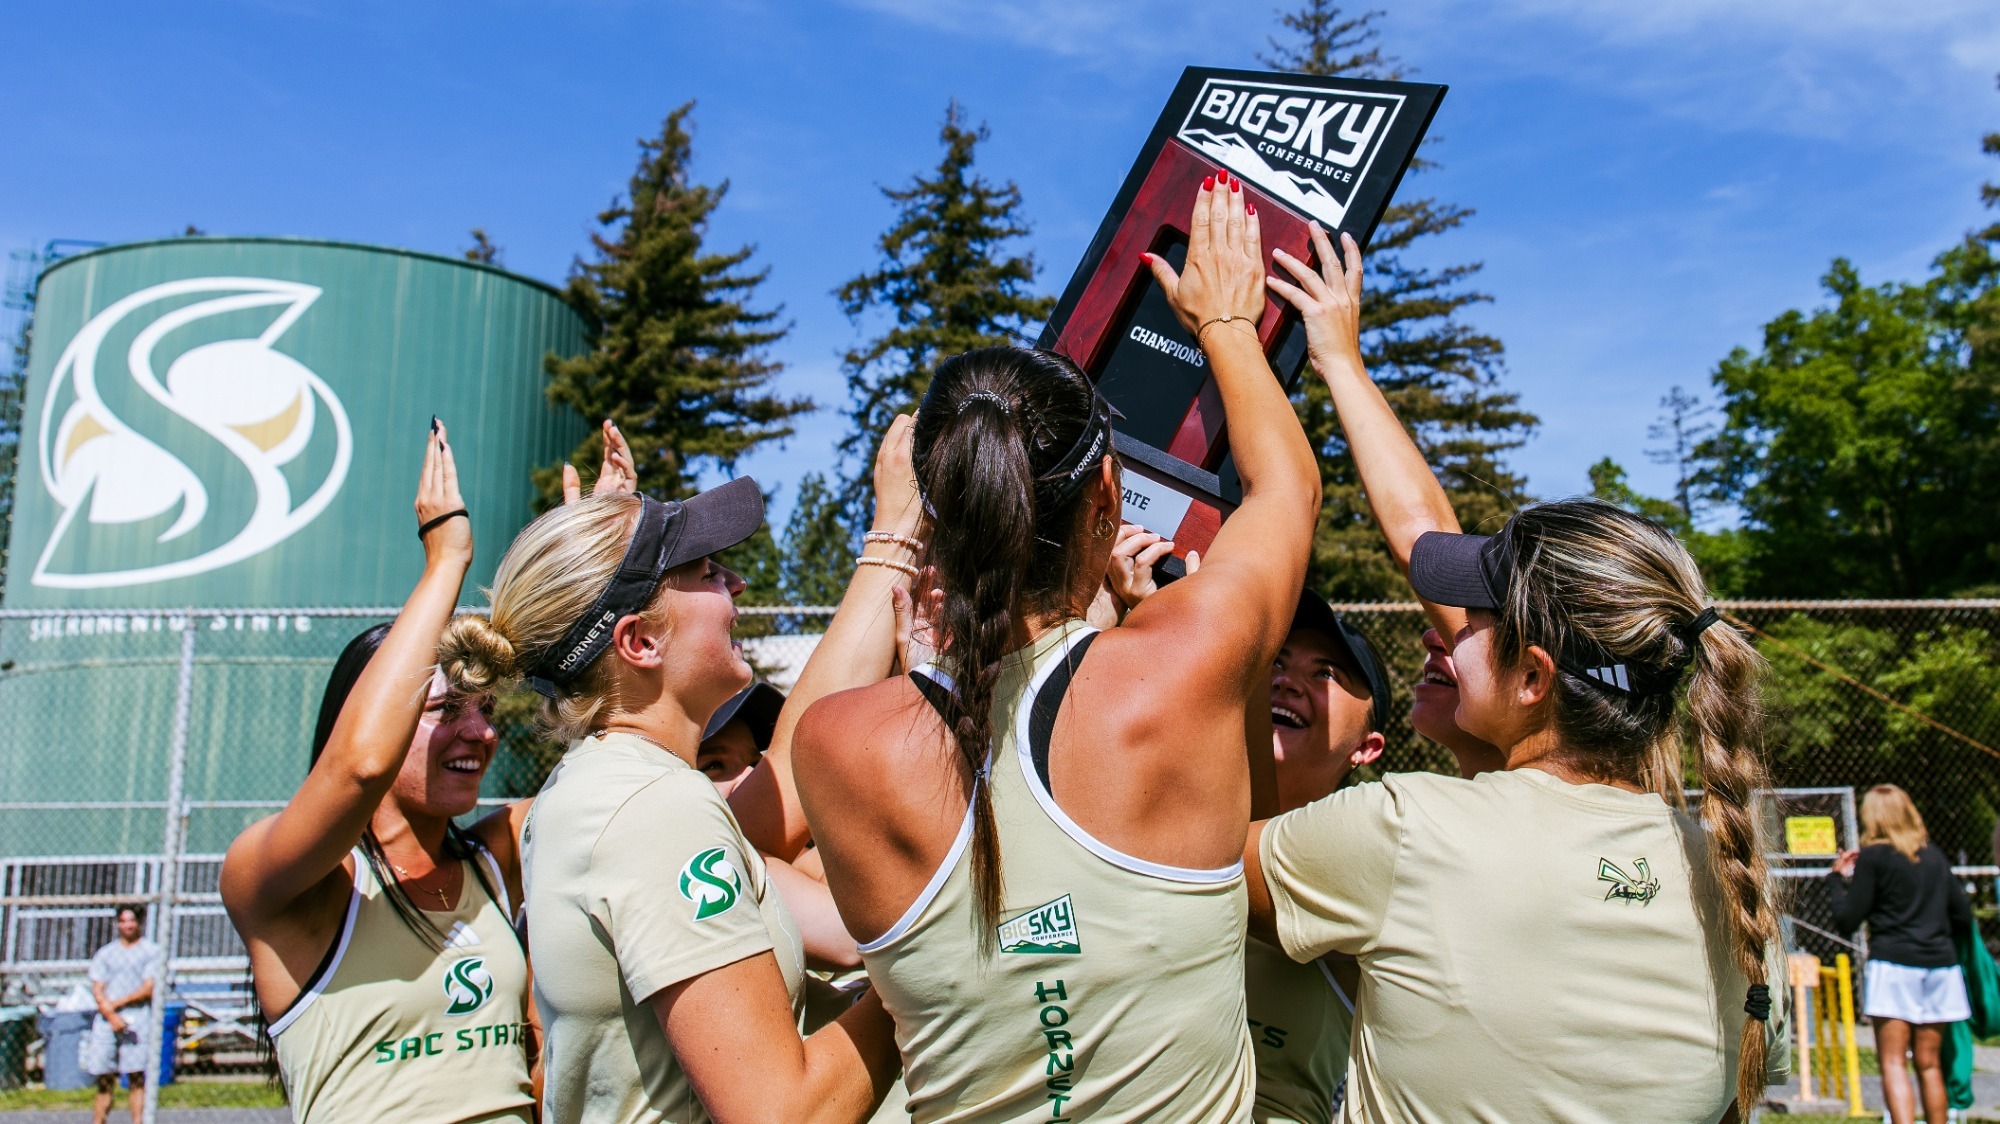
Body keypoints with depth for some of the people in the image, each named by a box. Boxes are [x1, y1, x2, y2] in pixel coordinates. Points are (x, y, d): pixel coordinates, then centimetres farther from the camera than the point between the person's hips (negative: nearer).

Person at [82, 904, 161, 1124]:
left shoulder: (151, 951, 8)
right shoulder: (105, 953, 16)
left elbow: (149, 989, -1)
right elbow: (97, 990, 6)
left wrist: (118, 1003, -8)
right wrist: (111, 1015, -9)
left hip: (138, 1019, -3)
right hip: (107, 1020, 3)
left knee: (136, 1077, -8)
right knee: (104, 1079, 2)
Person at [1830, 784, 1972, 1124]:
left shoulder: (1873, 857, -4)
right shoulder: (1935, 856, 11)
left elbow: (1847, 921, -5)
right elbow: (1963, 915, 15)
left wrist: (1837, 878, 9)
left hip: (1893, 965, -5)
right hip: (1940, 966, 5)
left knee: (1893, 1062, -6)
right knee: (1929, 1064, 13)